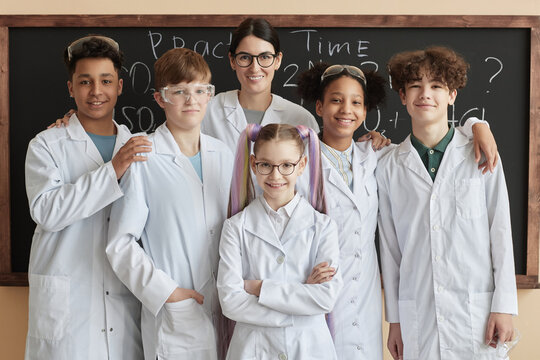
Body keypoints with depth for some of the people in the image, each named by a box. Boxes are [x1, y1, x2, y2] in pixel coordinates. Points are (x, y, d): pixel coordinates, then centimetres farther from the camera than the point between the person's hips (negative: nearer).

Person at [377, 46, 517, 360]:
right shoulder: (390, 166, 3)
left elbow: (501, 231, 2)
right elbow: (389, 246, 6)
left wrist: (504, 307, -2)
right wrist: (394, 320, 8)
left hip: (477, 311, -1)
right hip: (417, 316, 1)